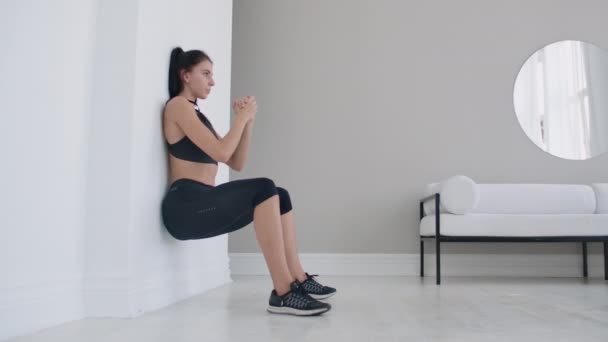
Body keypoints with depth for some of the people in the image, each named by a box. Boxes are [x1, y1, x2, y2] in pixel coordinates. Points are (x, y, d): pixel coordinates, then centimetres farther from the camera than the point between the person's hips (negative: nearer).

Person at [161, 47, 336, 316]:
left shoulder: (196, 113, 24)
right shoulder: (178, 106, -4)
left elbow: (236, 163, 18)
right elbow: (220, 153, -16)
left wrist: (248, 121, 9)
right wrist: (242, 116, -2)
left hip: (201, 204, 9)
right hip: (186, 207, -9)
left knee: (280, 197, 4)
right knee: (263, 189, -25)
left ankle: (298, 279, -1)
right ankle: (282, 293, -27)